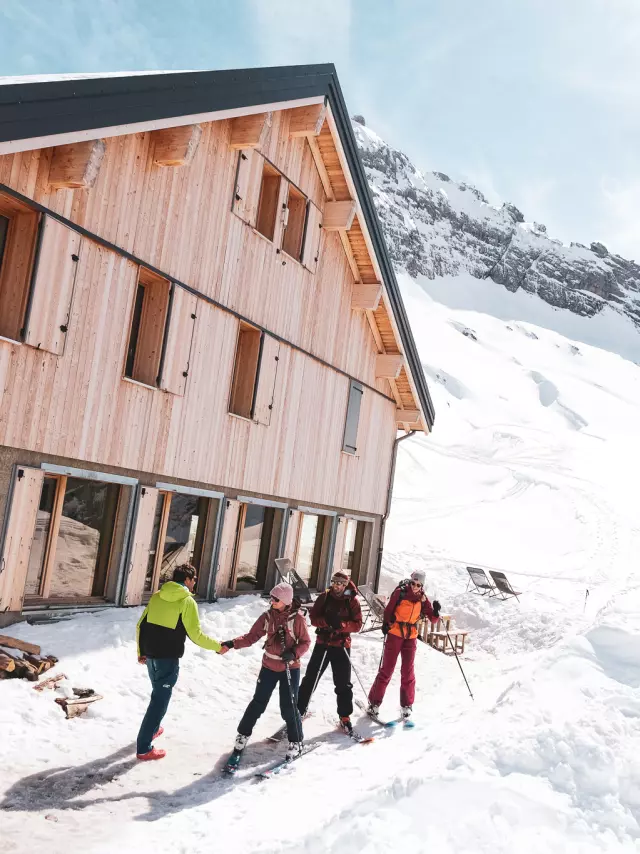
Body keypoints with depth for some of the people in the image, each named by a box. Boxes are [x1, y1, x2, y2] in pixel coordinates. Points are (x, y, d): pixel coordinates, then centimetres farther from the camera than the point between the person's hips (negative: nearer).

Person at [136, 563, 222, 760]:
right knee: (160, 699, 1)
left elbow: (141, 625, 9)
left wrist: (141, 652, 17)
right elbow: (196, 635, -14)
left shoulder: (157, 596, 6)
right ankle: (144, 748, 2)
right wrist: (218, 646, -2)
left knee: (158, 693, 28)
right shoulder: (187, 602, -12)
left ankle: (153, 728, 43)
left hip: (150, 654, 7)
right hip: (168, 658, -7)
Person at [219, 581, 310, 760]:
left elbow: (305, 642, -9)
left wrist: (294, 654, -26)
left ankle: (295, 741, 24)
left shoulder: (297, 618, -14)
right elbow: (251, 637, -6)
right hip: (269, 666, 3)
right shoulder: (267, 617, -4)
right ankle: (243, 734, 28)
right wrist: (232, 644, -19)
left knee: (288, 707, 2)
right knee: (258, 702, 10)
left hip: (290, 668, -3)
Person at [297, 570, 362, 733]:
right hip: (323, 643, 1)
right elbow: (313, 617, -2)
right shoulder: (325, 597, 0)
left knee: (343, 684, 7)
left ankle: (345, 716, 21)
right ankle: (298, 711, 13)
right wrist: (326, 621, -22)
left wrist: (341, 625, -24)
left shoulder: (352, 601, -4)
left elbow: (357, 624, -6)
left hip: (342, 645, -1)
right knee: (310, 679, 3)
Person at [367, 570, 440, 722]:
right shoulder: (400, 593, -10)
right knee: (386, 670, 0)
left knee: (408, 671, 6)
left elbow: (432, 618, 0)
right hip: (395, 634, -3)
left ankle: (407, 705, 16)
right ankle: (374, 702, 8)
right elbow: (389, 610, -3)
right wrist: (386, 624, -16)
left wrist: (436, 611, -20)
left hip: (411, 637, 3)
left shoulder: (422, 598, 1)